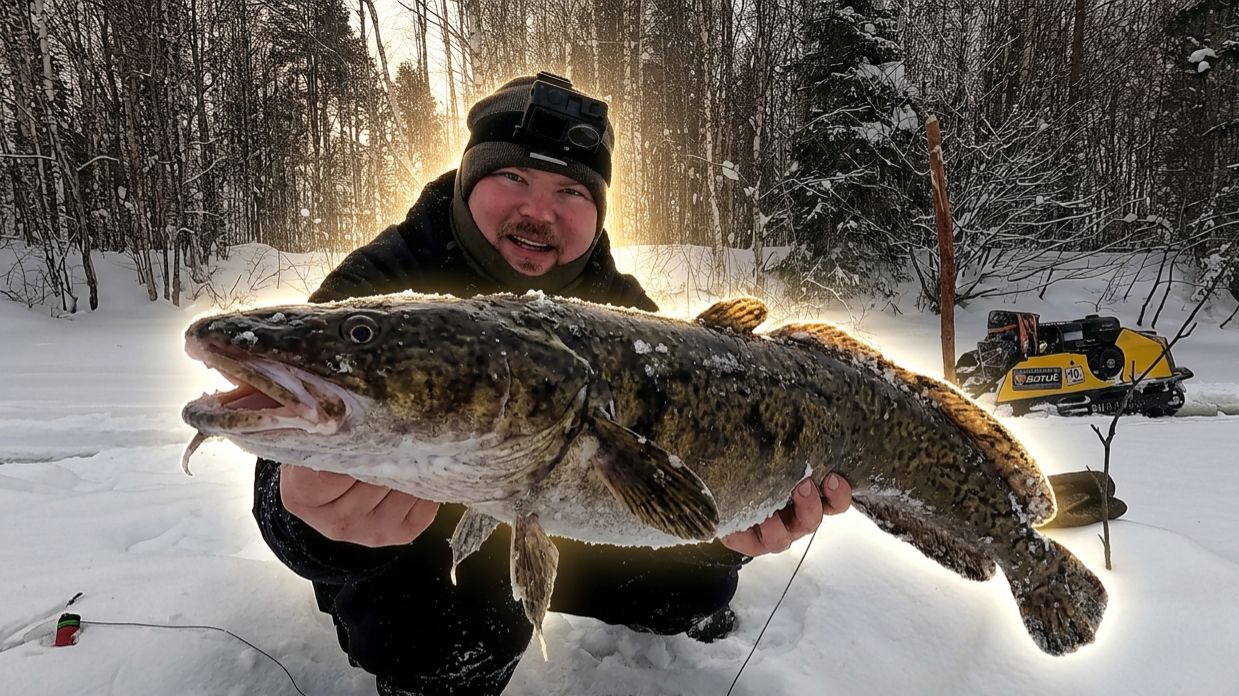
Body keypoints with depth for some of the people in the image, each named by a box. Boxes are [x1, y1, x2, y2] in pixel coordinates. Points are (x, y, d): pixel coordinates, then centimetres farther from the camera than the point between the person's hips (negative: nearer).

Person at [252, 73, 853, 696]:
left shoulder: (619, 306, -11)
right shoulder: (379, 283, -25)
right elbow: (291, 469, -34)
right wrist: (311, 514, -59)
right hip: (415, 546, -3)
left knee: (696, 581, 1)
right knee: (455, 634, -34)